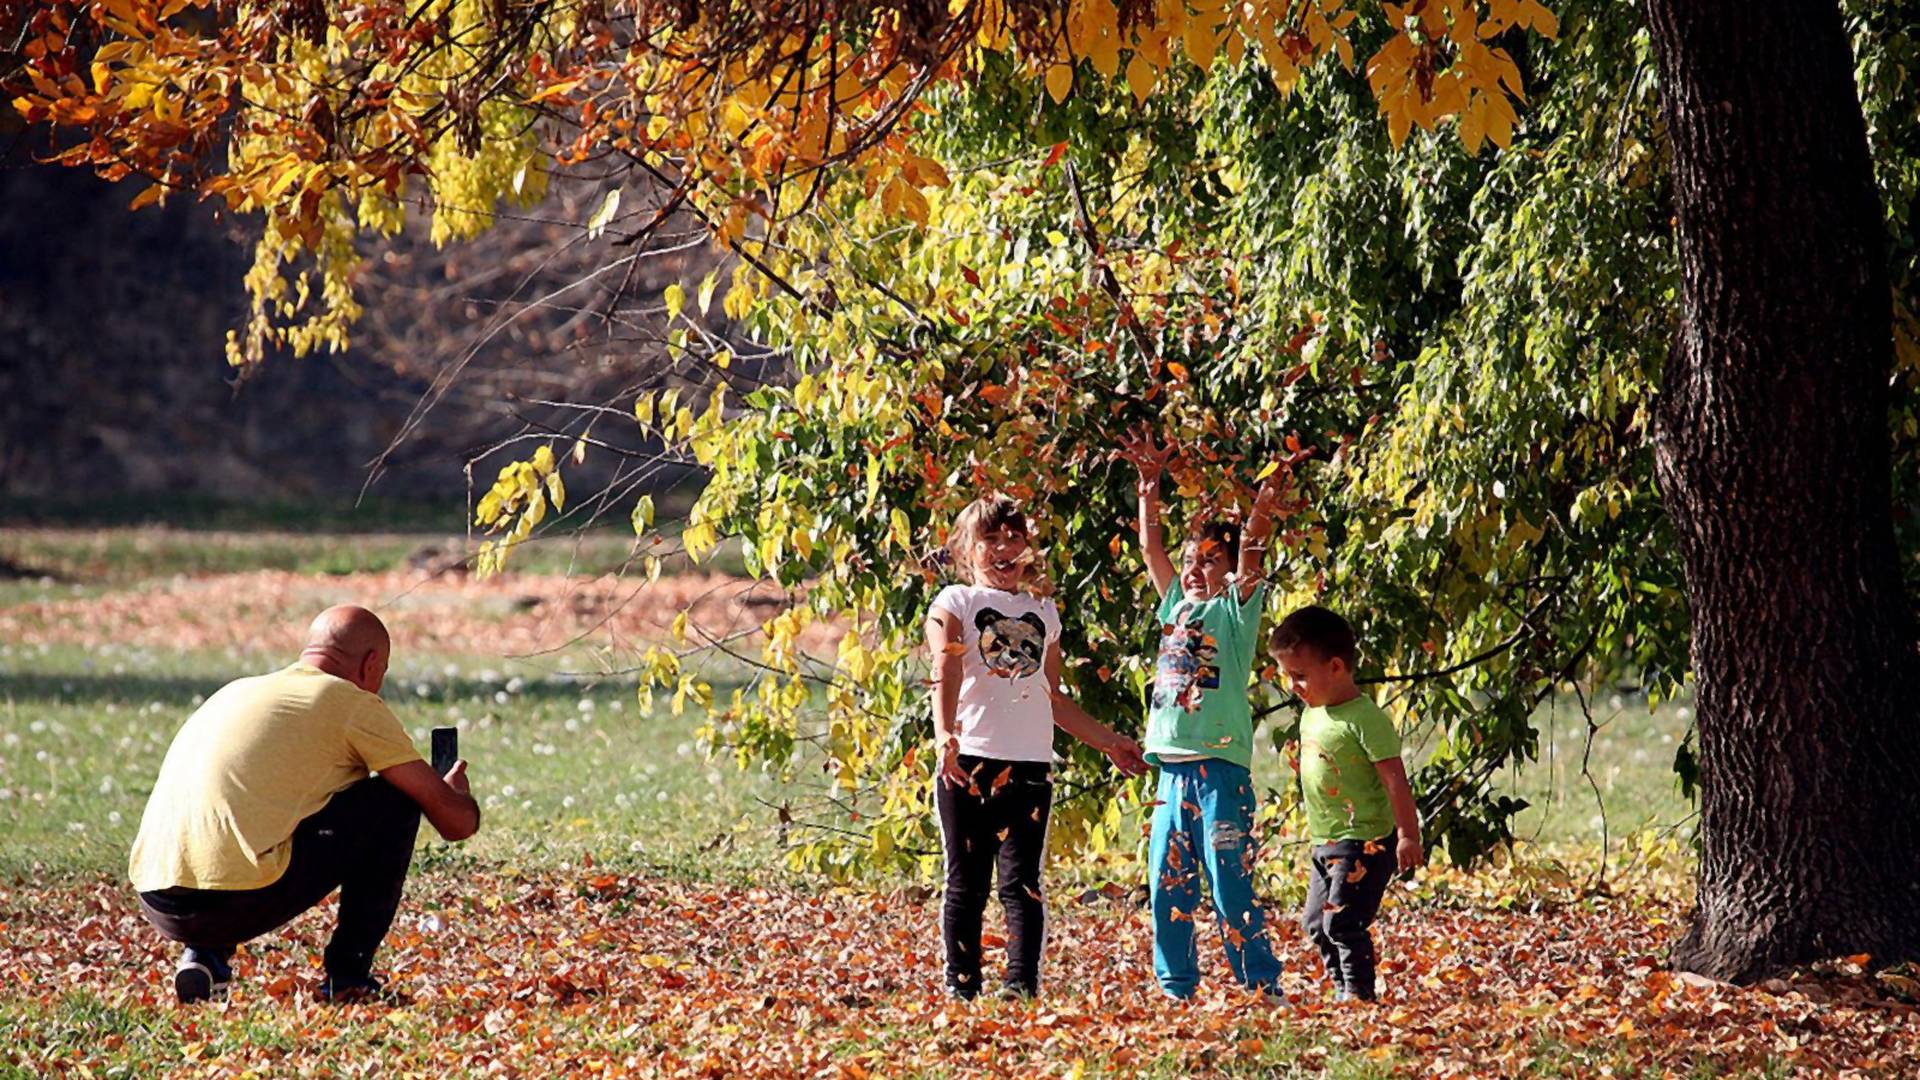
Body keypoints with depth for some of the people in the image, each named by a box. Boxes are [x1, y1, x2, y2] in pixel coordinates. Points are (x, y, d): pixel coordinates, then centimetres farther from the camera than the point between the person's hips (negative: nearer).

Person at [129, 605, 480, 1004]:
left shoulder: (238, 691, 25)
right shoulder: (354, 703, 6)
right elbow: (456, 821, 8)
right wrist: (457, 796, 34)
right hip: (239, 905, -6)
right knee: (396, 800, 11)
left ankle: (203, 956, 18)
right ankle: (348, 972, 11)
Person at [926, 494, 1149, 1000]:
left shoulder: (1043, 612, 20)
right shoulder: (955, 603, 6)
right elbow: (945, 675, -11)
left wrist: (1108, 741, 30)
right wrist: (945, 734, -29)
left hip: (1030, 767, 3)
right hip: (969, 763, -3)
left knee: (1021, 882, -7)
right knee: (967, 883, 1)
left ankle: (1021, 986, -10)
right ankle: (961, 989, 7)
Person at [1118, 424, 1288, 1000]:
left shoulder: (1236, 608, 2)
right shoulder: (1177, 603, 17)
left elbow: (1251, 549, -12)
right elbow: (1151, 545, 18)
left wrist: (1265, 501, -24)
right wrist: (1150, 483, 12)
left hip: (1220, 764, -7)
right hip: (1172, 766, 7)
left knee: (1230, 884, -7)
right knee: (1168, 882, 7)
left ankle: (1263, 988, -3)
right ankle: (1175, 988, 14)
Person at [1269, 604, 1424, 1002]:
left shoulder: (1365, 719, -18)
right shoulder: (1312, 715, 10)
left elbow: (1395, 780, -18)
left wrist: (1408, 835, -20)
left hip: (1364, 843, -10)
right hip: (1326, 843, 10)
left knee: (1342, 923, -13)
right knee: (1317, 925, 13)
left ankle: (1359, 995, -5)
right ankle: (1344, 992, 22)